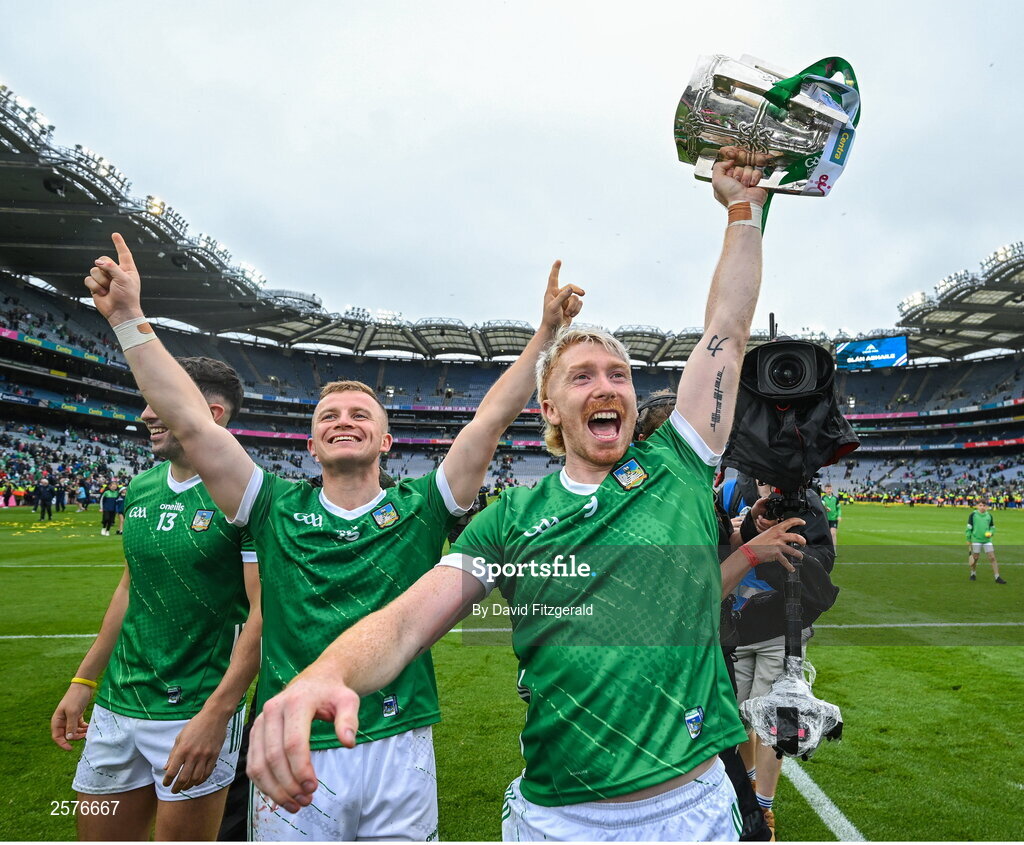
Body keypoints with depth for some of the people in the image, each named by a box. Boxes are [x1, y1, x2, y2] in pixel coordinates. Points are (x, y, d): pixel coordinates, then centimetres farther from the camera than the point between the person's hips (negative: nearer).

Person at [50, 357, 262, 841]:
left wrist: (215, 715, -22)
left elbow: (263, 611, -18)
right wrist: (83, 682, 17)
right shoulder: (140, 489, 6)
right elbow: (130, 590, 15)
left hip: (196, 713, -6)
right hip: (116, 705, 7)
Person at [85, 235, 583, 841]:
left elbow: (493, 418, -6)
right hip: (291, 754, 1)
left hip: (399, 753, 0)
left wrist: (548, 332, -9)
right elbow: (191, 422, -3)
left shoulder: (418, 509, 0)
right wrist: (129, 318, -5)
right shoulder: (279, 510, 2)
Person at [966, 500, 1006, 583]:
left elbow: (992, 527, 16)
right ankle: (973, 574, 25)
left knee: (992, 557, -3)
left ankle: (997, 577, 0)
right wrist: (968, 540, 0)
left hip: (987, 540, 2)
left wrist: (990, 533, -7)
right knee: (975, 558, 4)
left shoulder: (989, 516, 6)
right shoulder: (973, 515, -3)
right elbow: (969, 527, 0)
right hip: (976, 539, -2)